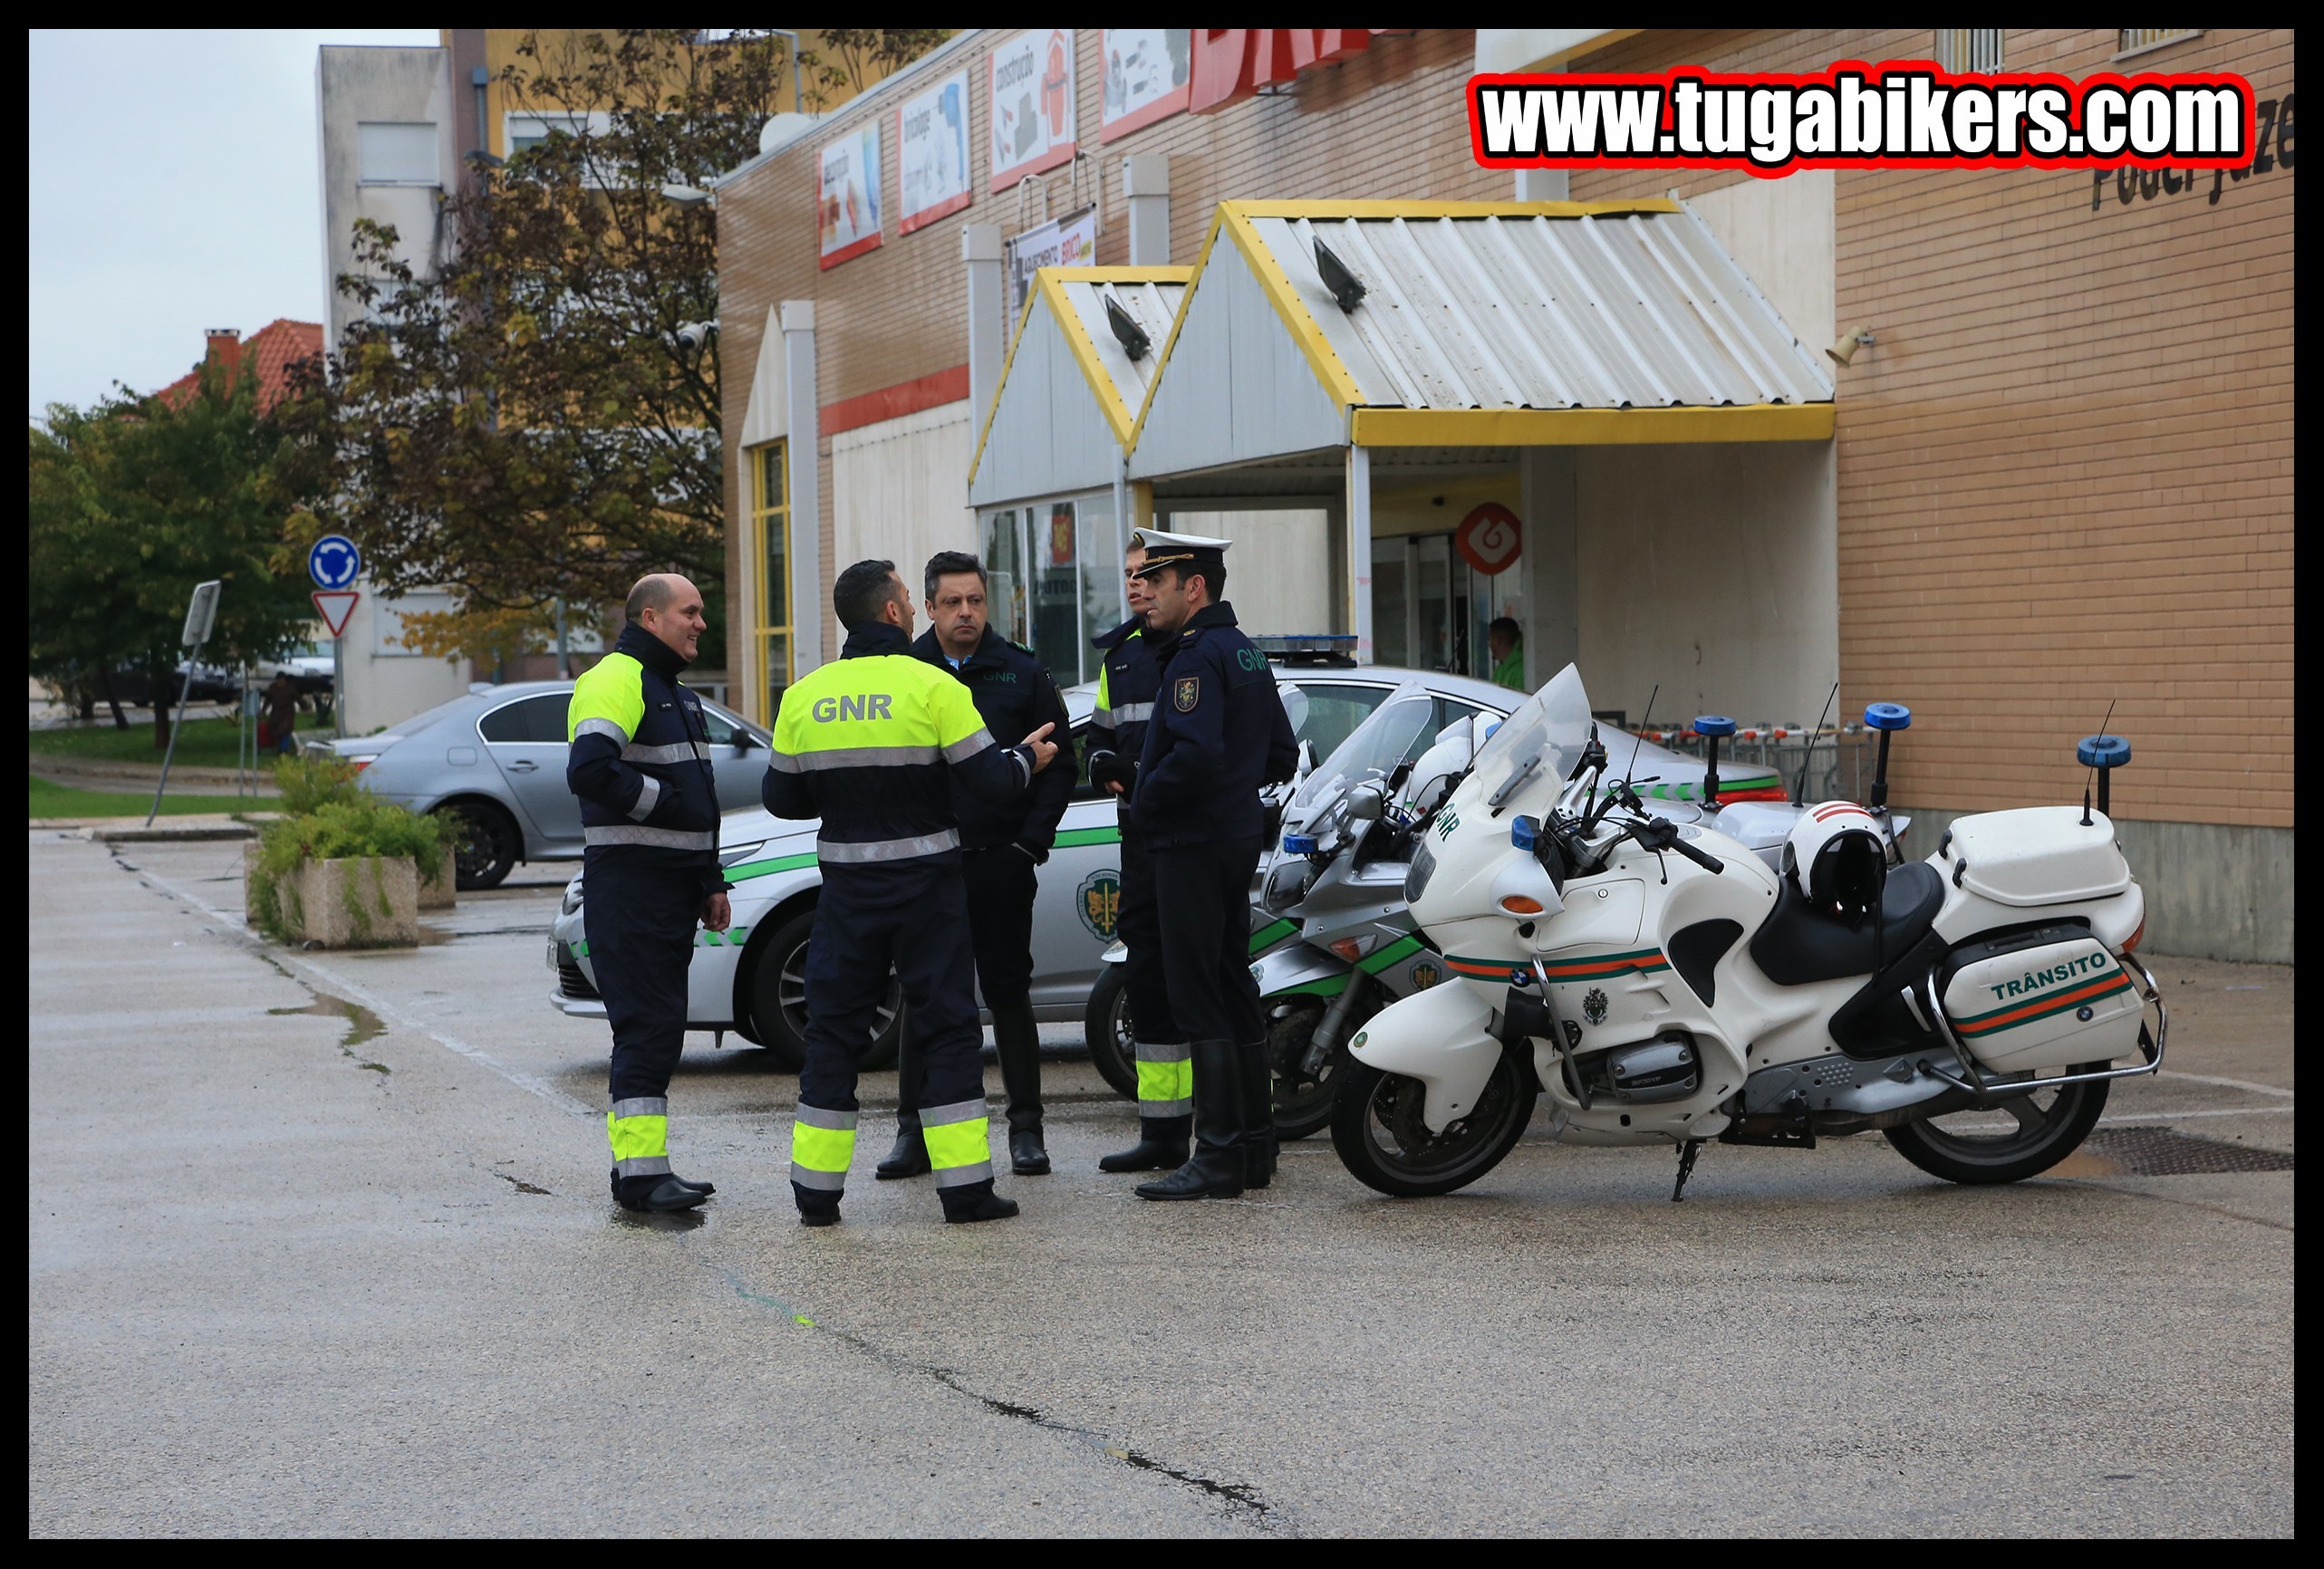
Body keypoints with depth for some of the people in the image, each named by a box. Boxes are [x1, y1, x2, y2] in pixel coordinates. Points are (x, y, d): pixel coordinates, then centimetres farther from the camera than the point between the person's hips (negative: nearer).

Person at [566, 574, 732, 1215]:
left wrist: (711, 881, 22)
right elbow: (590, 772, -25)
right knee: (647, 1025, -12)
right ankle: (641, 1172, -12)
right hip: (629, 887, -10)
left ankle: (643, 1167, 14)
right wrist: (665, 801, -16)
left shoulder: (676, 693, 22)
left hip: (673, 886, 10)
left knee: (661, 1029, 10)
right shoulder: (615, 681, -10)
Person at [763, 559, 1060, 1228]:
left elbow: (780, 796, 8)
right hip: (926, 884, -3)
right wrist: (1027, 759, 9)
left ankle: (816, 1190, 9)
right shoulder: (932, 687, -10)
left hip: (847, 890, 3)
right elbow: (991, 781, -11)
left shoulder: (804, 696, 2)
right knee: (948, 1028, 4)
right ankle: (965, 1187, 1)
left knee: (833, 1030, 9)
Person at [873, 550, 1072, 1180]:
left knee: (1009, 992, 4)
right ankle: (914, 1132, 9)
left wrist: (1031, 840, -4)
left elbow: (1057, 762, 5)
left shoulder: (1022, 673, 4)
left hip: (1000, 862, 0)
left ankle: (1026, 1128, 11)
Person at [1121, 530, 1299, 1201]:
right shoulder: (1246, 653, 16)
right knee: (1235, 991, 14)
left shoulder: (1196, 656, -15)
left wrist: (1144, 800, -15)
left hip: (1193, 844, -10)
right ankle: (1255, 1146, 19)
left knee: (1199, 1000, -8)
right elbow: (1281, 755, 20)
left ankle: (1219, 1157, -8)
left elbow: (1196, 753, -28)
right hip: (1240, 836, 10)